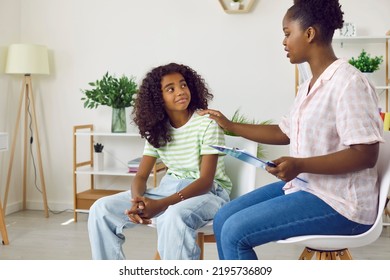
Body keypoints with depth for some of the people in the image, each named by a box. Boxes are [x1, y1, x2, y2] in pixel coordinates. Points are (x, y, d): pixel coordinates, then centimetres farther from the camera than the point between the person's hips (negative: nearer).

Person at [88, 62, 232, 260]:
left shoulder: (207, 123, -13)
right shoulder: (157, 129, 4)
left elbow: (206, 180, -19)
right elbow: (141, 176, 1)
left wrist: (161, 205, -31)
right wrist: (137, 200, -25)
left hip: (208, 192, -5)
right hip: (169, 189, 6)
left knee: (174, 217, -41)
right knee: (101, 209, -8)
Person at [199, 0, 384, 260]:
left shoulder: (349, 82, -18)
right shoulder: (309, 85, 12)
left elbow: (366, 155, -22)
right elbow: (284, 133, 22)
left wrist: (300, 165, -30)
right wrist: (231, 126, 24)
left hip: (339, 201, -9)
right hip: (305, 186, 9)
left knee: (235, 232, -17)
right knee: (223, 219, 3)